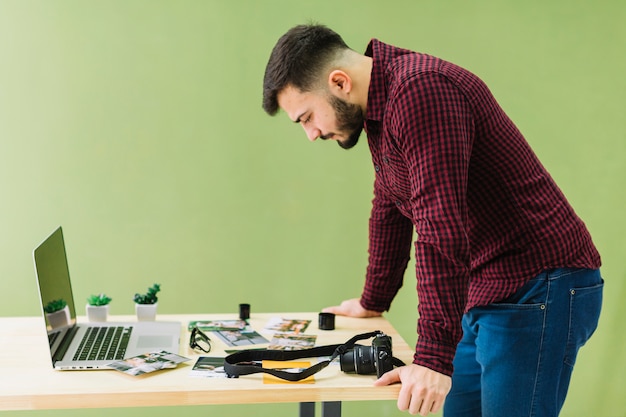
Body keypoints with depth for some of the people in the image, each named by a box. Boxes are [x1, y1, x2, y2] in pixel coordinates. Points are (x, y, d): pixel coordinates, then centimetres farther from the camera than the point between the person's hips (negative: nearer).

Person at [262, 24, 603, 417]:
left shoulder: (419, 90, -21)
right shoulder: (380, 106, 11)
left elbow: (443, 231, -28)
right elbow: (390, 211, 24)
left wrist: (433, 357, -28)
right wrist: (373, 302, 32)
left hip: (536, 293, -10)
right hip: (487, 296, 10)